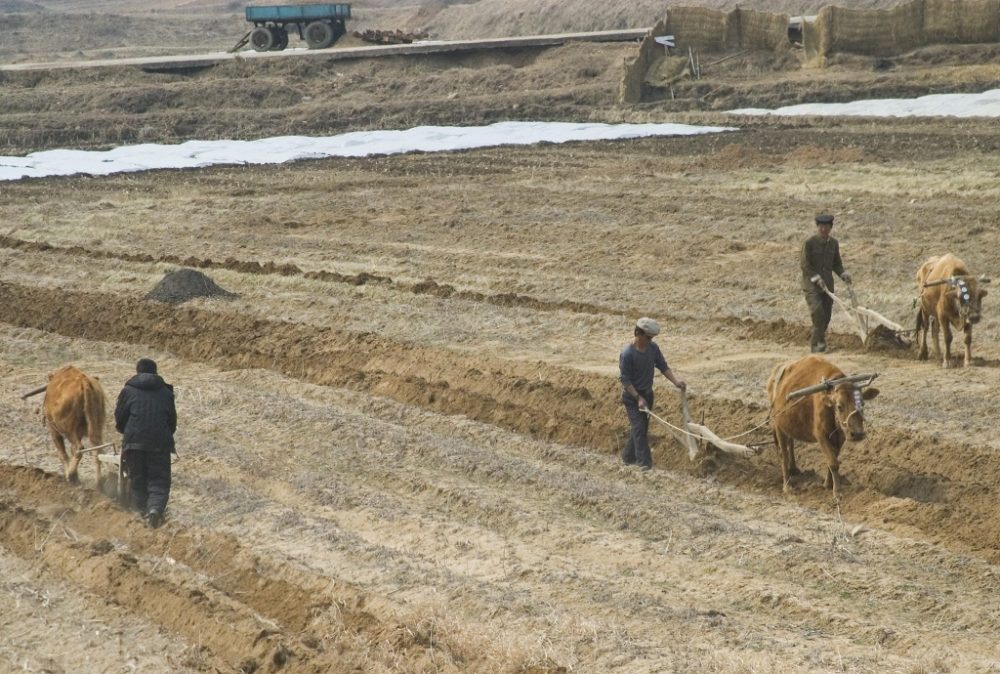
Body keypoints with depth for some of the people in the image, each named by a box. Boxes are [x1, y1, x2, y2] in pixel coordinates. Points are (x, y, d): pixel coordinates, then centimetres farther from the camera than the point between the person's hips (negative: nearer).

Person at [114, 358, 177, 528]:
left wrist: (125, 432, 28)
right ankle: (155, 508, -25)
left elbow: (119, 418, 7)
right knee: (159, 481, 0)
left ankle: (141, 513, 5)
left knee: (138, 482, 11)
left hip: (134, 442, 0)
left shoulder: (128, 391, 5)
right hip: (161, 443, 0)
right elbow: (172, 419, 15)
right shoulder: (166, 392, 10)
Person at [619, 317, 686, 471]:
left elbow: (663, 366, 2)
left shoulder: (653, 348, -5)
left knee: (642, 427, 13)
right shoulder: (627, 354, -24)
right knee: (639, 428, -11)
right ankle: (644, 462, -13)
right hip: (631, 395, -7)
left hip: (647, 393, 7)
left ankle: (628, 456, 27)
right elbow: (625, 380, -20)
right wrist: (638, 398, -24)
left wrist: (676, 381, -14)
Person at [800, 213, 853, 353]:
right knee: (817, 310, -24)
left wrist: (844, 275, -4)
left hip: (827, 283, 5)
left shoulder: (834, 243, 7)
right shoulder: (809, 243, -9)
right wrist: (816, 278, -20)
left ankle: (815, 344, 18)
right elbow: (804, 264, -11)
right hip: (811, 283, -5)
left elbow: (836, 264, 15)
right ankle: (819, 341, -21)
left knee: (826, 316, 4)